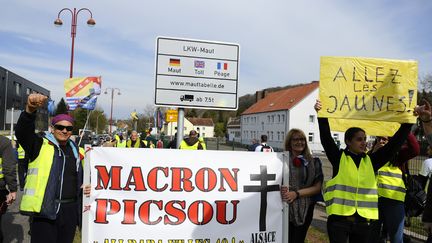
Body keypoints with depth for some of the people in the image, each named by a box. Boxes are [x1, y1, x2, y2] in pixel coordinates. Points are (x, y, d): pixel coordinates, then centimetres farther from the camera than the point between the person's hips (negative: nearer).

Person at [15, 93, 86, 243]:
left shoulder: (77, 151, 14)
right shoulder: (40, 145, -1)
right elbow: (22, 132, -21)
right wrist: (30, 110, -39)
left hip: (70, 210, 5)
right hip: (45, 209, -5)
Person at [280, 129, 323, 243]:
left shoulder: (314, 162, 2)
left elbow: (317, 187, 0)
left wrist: (297, 193, -14)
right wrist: (282, 189, -27)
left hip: (305, 209, 2)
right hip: (285, 209, -2)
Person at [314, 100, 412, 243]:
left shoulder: (371, 161, 8)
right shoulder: (339, 158, 0)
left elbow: (395, 143, 7)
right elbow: (326, 138, -12)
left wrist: (408, 122, 1)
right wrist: (322, 115, -23)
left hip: (364, 220, 4)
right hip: (339, 219, -3)